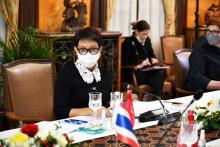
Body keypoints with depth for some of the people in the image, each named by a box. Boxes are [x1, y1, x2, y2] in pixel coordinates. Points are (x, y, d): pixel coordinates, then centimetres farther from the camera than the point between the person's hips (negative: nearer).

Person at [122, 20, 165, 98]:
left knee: (160, 73, -28)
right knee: (156, 79, -31)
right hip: (134, 73, -6)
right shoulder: (128, 42, -4)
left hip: (146, 70, 6)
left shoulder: (147, 40, 14)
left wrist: (153, 59, 3)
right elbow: (124, 63, -10)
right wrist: (138, 65, -22)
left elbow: (151, 54, 28)